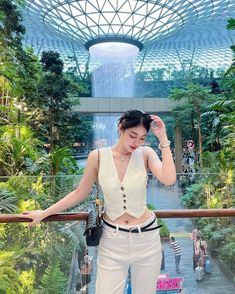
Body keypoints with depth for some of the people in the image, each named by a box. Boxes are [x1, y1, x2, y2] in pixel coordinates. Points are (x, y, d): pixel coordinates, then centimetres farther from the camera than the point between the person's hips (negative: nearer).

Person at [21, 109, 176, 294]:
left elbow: (169, 180, -25)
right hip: (112, 240, 0)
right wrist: (44, 213, 8)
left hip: (146, 238, 1)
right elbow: (79, 194, 3)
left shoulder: (145, 154, -7)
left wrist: (163, 139, -21)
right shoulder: (98, 156, -7)